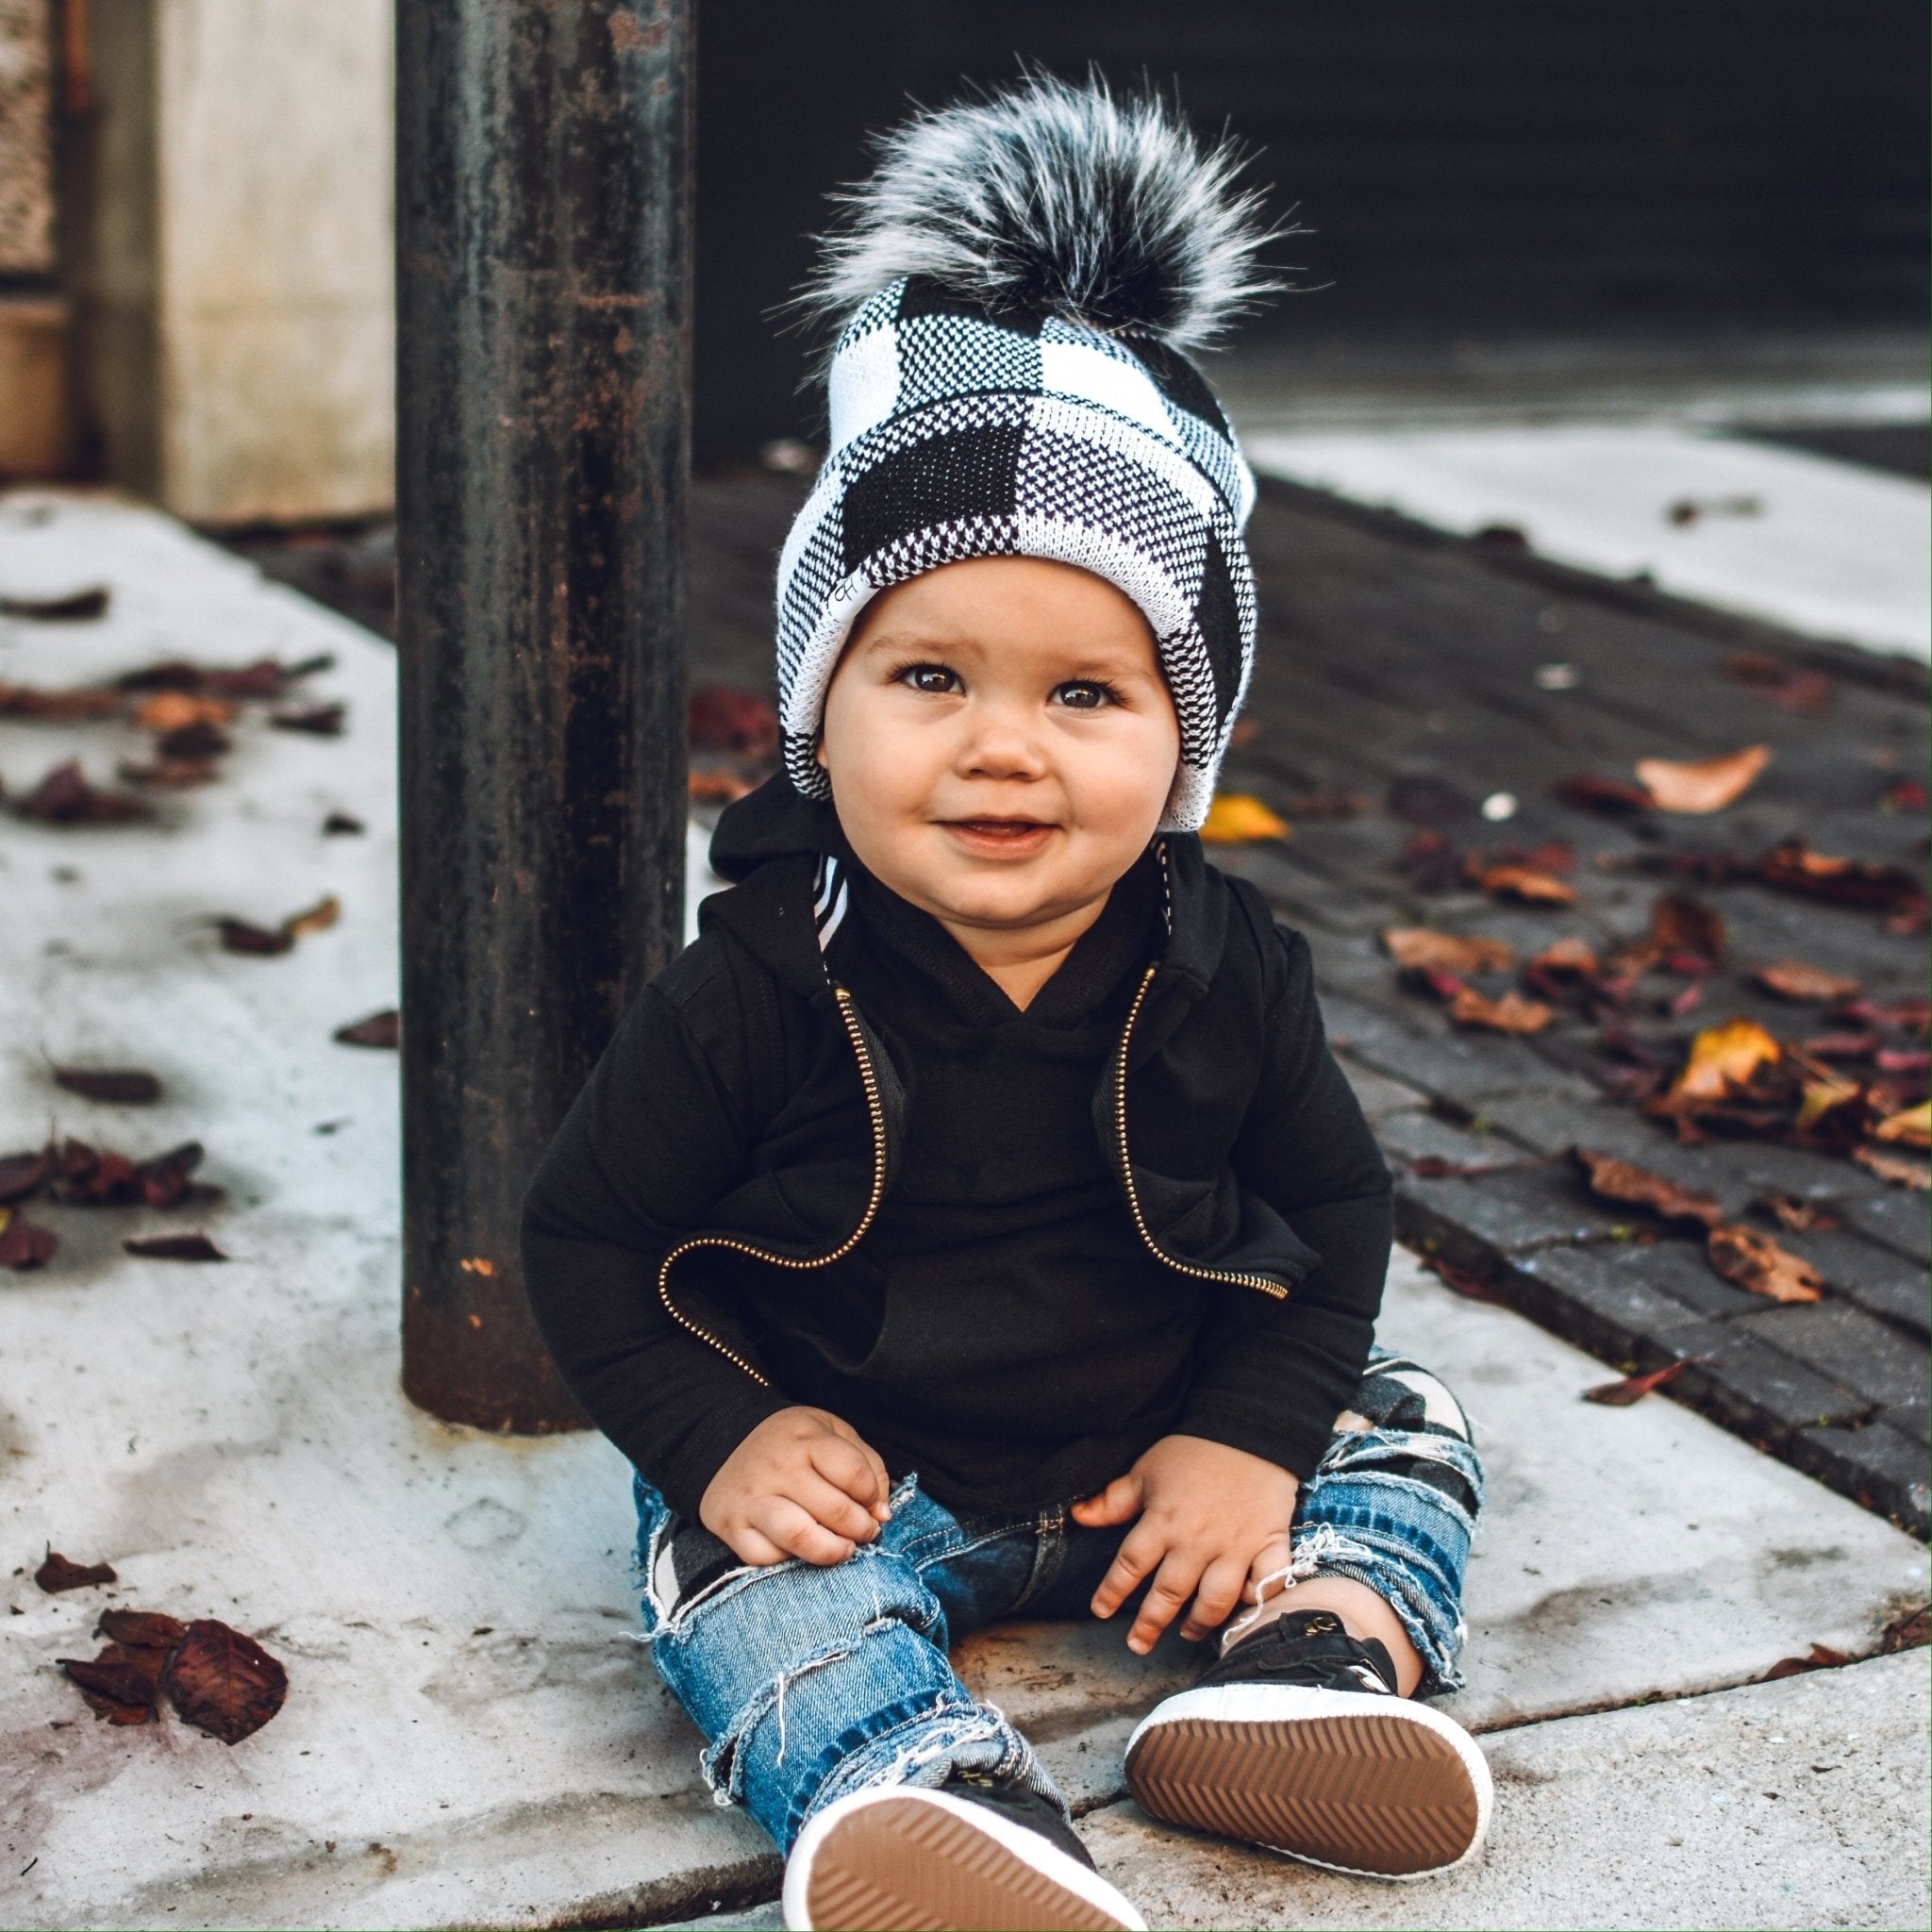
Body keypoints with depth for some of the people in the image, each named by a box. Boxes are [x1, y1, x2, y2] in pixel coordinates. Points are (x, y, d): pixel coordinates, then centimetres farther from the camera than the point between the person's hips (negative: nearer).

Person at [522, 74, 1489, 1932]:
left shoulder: (1225, 971, -9)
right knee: (737, 1567, -29)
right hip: (852, 1465, -3)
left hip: (1161, 1445, 4)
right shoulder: (760, 992, -17)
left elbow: (1331, 1205, 3)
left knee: (1400, 1430, -1)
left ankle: (1321, 1647, -22)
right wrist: (720, 1437, -20)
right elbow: (588, 1234, -9)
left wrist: (1252, 1435, -9)